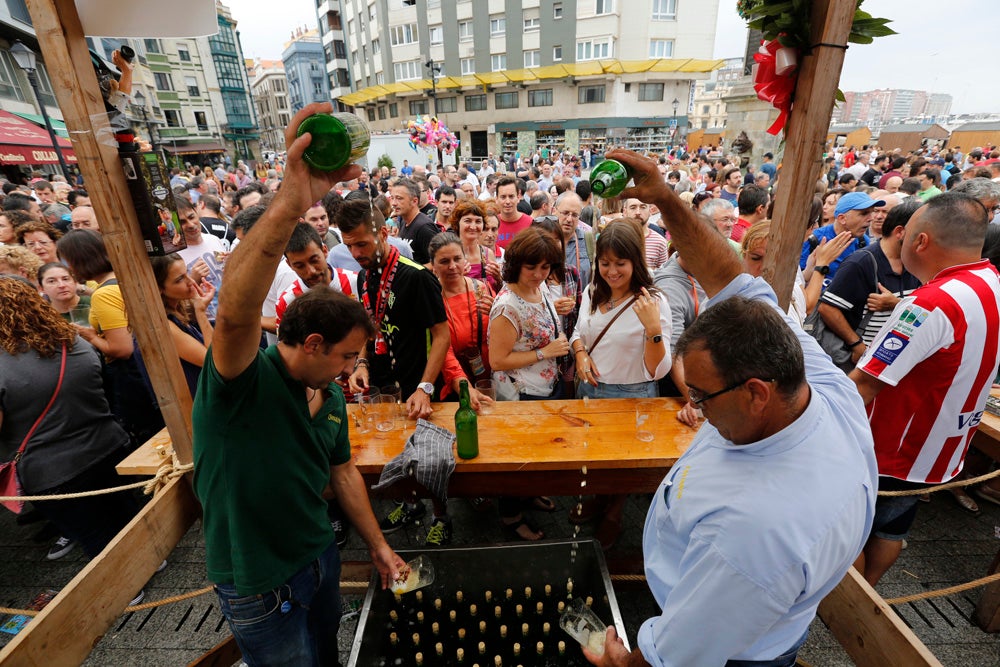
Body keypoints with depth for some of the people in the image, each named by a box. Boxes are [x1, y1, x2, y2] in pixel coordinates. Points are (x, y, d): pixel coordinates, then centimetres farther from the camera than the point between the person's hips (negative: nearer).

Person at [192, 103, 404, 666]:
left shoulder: (331, 396, -3)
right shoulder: (246, 380, -25)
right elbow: (236, 315, -47)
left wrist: (379, 547, 10)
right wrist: (290, 205, -60)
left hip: (319, 557, 6)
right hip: (257, 585, -6)